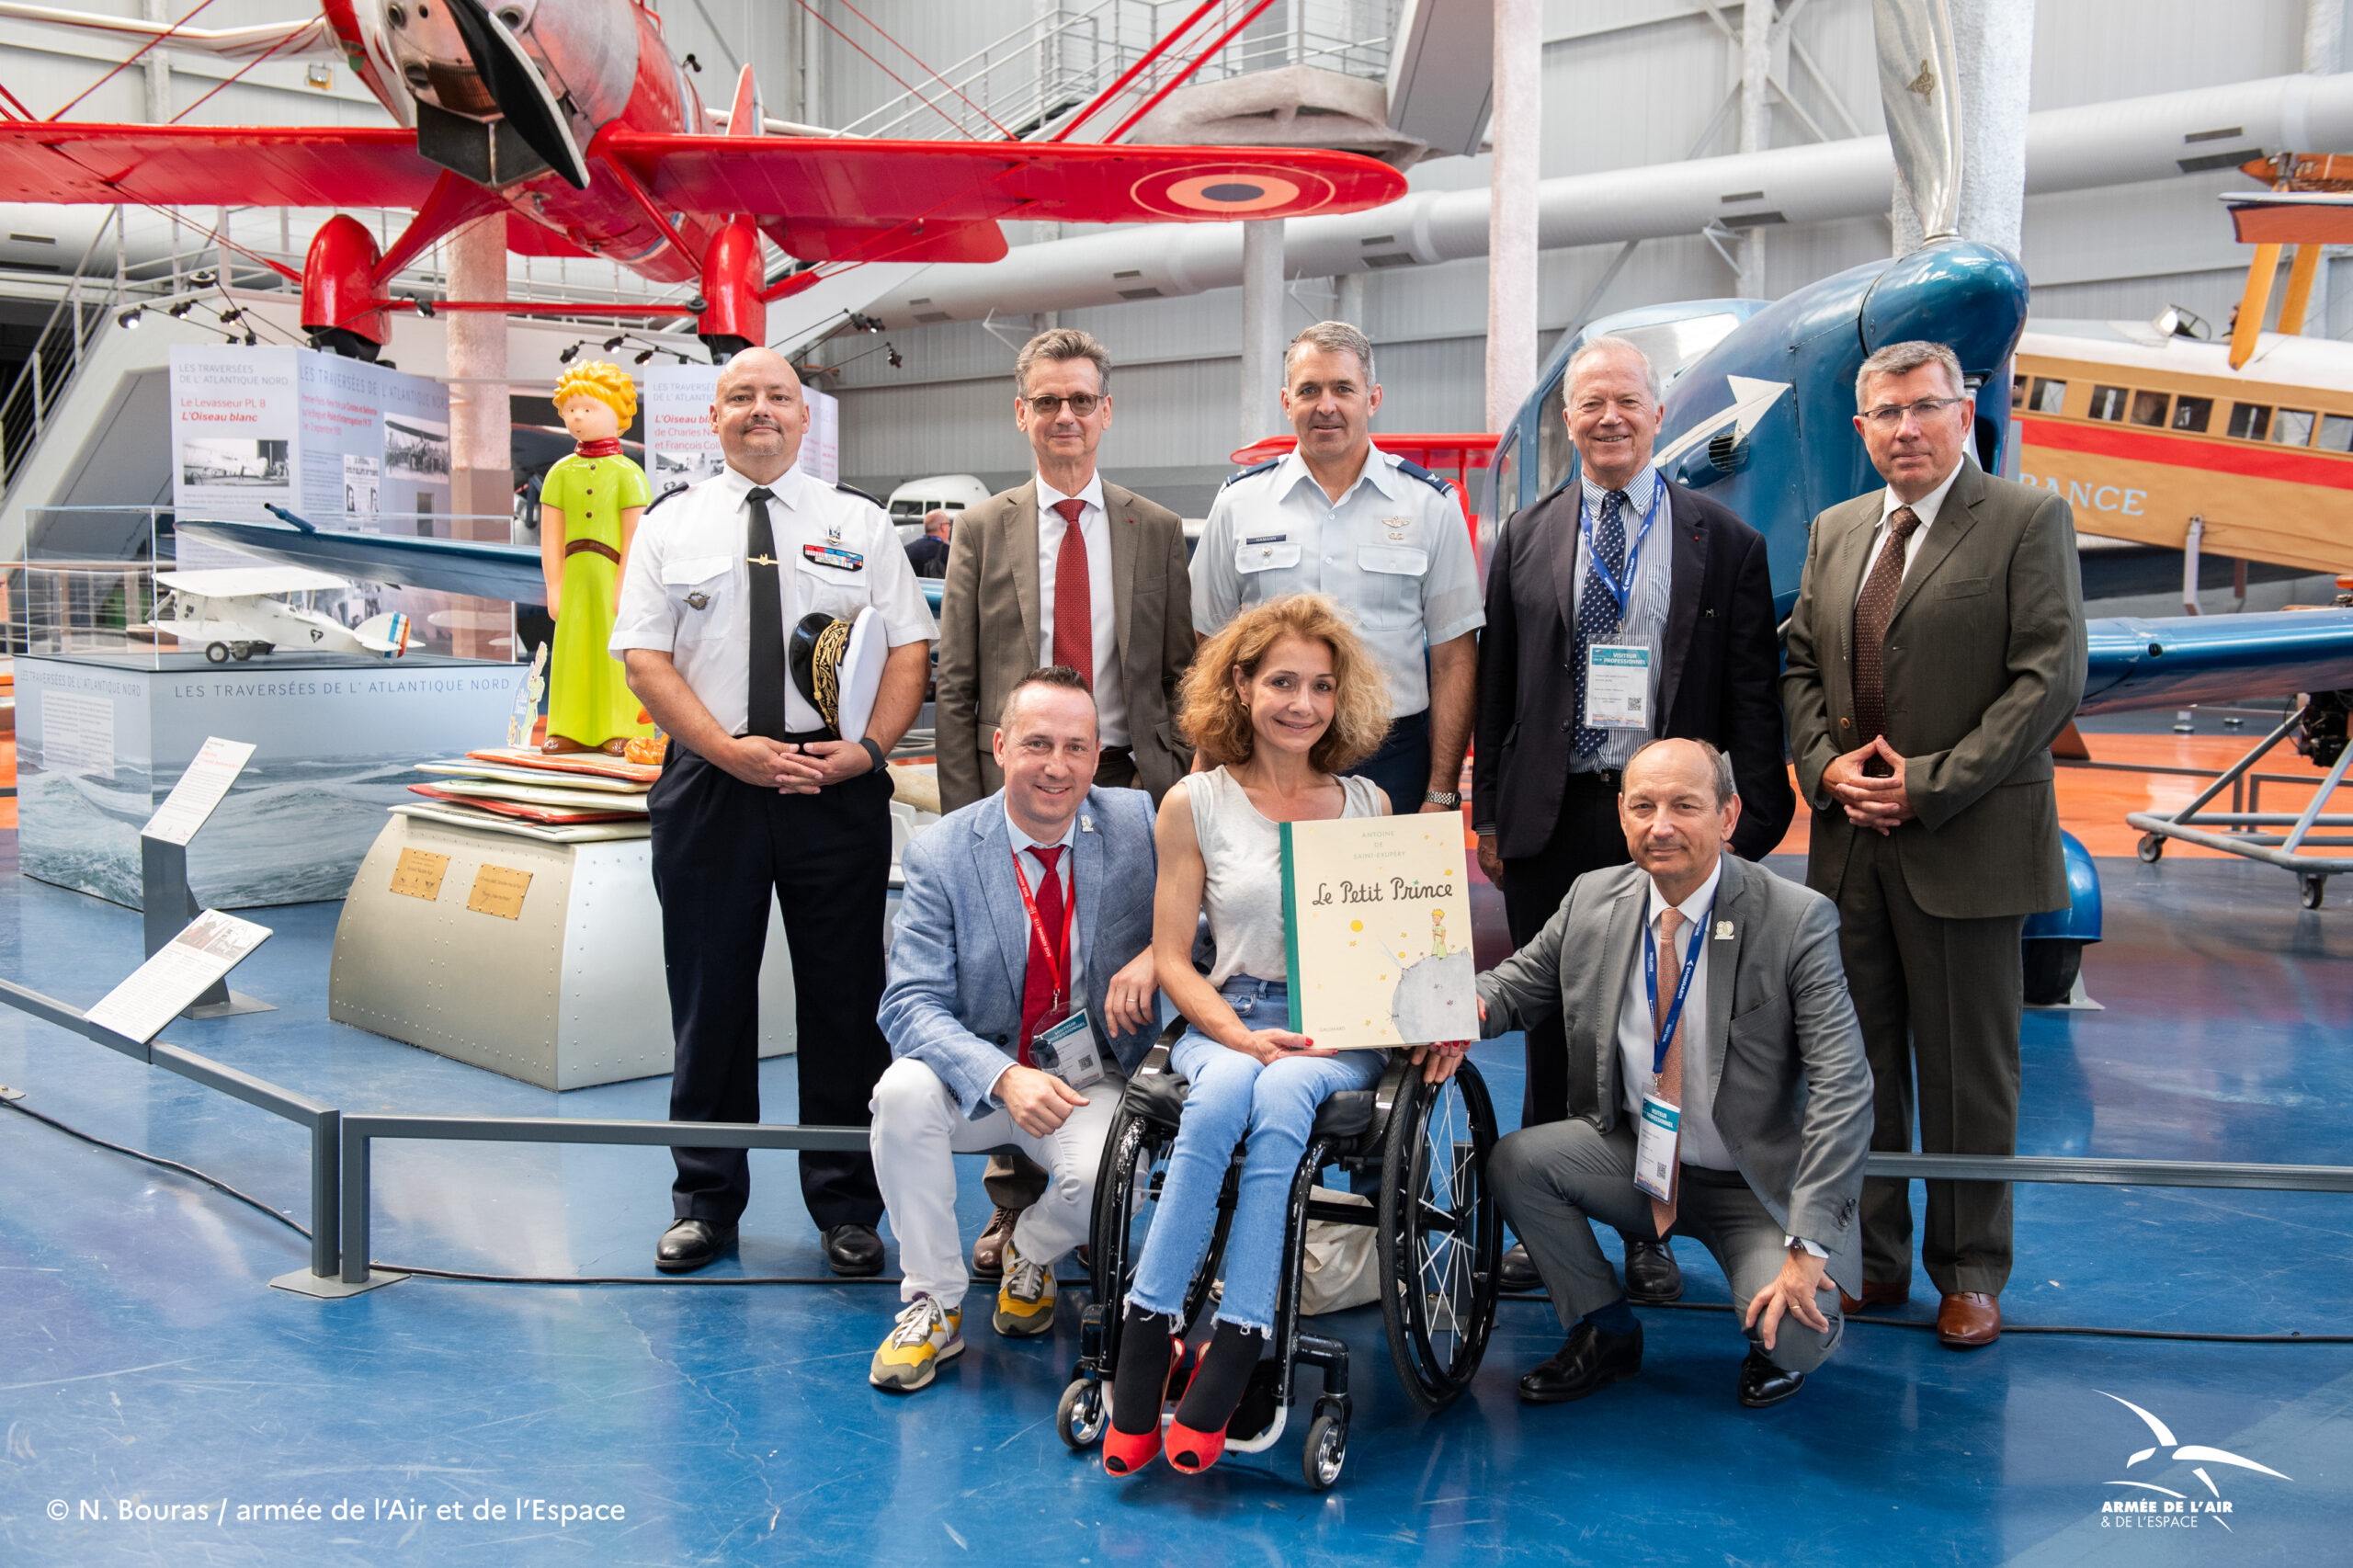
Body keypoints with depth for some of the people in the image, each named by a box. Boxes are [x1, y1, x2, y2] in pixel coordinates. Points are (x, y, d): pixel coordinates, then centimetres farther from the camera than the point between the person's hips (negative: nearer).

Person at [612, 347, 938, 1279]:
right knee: (710, 993, 5)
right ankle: (706, 1201, 18)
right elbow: (645, 658, 1)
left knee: (843, 994, 3)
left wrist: (867, 747, -11)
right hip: (709, 783, 0)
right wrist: (731, 750, -12)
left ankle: (846, 1208, 14)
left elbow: (908, 649, 5)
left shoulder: (860, 526, 11)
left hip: (839, 783, 0)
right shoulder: (670, 528, 10)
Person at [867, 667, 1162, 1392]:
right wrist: (1004, 1079, -33)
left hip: (1092, 1077, 0)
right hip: (979, 1074, 0)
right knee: (904, 1090, -31)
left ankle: (1030, 1255, 8)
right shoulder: (939, 855, -10)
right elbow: (911, 1004, -15)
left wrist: (1158, 952, -23)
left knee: (1104, 1173, -31)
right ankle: (932, 1305, -11)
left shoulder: (1140, 823, -6)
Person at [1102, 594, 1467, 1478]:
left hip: (1344, 1036, 1)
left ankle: (1231, 1353, -35)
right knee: (1226, 1086, -36)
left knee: (1281, 1093, -35)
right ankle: (1144, 1338, -32)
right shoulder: (1195, 804, 7)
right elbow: (1172, 958, 5)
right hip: (1228, 1024, -1)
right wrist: (1242, 1036, -12)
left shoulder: (1369, 805, 14)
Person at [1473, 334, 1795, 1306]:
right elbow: (1493, 687, 10)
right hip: (1550, 819, 2)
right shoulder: (1525, 539, 9)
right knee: (1550, 1022, 8)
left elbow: (1754, 695, 2)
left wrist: (1754, 824, -4)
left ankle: (1647, 1230, 19)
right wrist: (1489, 813, 6)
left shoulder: (1724, 541, 4)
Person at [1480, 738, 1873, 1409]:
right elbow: (1516, 984, 8)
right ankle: (1607, 1332, 7)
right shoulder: (1593, 900, -6)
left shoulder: (1798, 920, -18)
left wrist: (1807, 1246, -30)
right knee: (1515, 1162, -18)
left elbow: (1843, 1091, -23)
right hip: (1635, 1161, 4)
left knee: (1796, 1330, -27)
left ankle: (1775, 1348, 14)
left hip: (1756, 1187, -4)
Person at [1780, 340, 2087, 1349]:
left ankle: (1970, 1273, 18)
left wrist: (1930, 783, -15)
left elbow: (2050, 677, -11)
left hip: (1965, 843, -5)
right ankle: (1875, 1257, 24)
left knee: (1968, 1068, 4)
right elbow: (1801, 667, 15)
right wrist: (1825, 766, -3)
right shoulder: (1835, 531, 13)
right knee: (1859, 1059, 11)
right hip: (1851, 844, 5)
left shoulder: (2029, 521, -4)